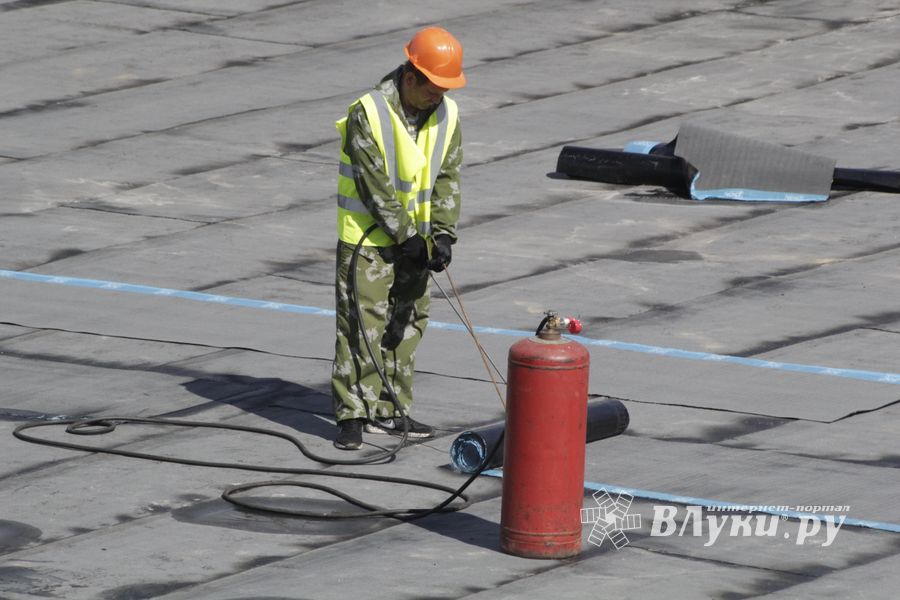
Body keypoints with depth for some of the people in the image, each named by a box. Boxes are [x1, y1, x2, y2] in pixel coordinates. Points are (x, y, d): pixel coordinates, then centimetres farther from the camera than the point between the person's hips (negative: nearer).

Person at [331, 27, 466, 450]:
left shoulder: (446, 116, 0)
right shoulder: (368, 115, -19)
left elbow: (447, 178, 2)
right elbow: (375, 186, -20)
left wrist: (442, 233, -9)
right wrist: (407, 238, -18)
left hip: (414, 238, 6)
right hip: (368, 238, -6)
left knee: (406, 325, 10)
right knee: (362, 325, -8)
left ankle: (388, 412, 18)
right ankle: (353, 415, -4)